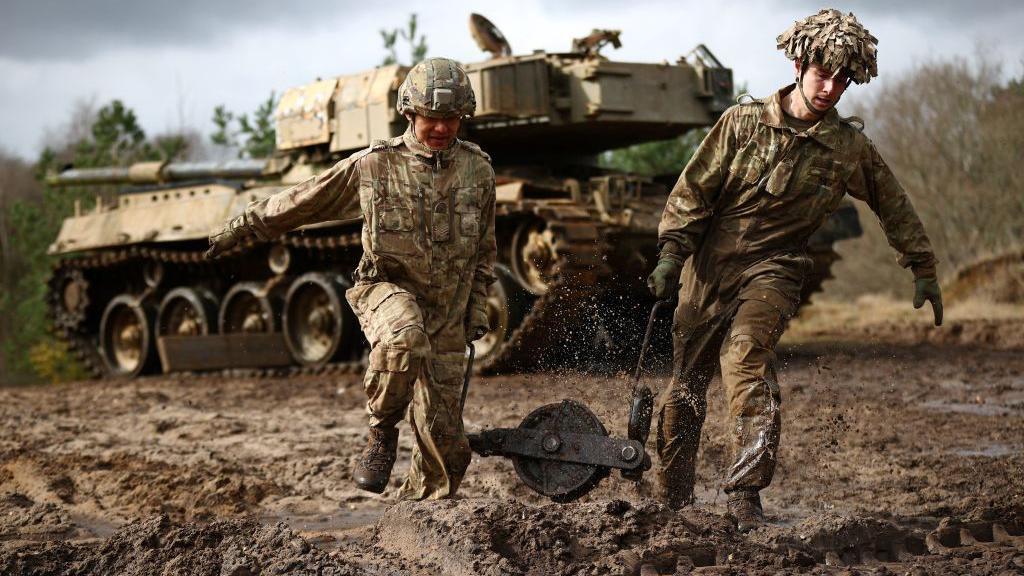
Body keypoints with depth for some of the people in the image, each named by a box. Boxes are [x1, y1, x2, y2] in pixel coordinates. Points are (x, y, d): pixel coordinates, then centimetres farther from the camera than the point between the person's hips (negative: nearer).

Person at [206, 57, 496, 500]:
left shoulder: (477, 169, 3)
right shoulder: (373, 165, -4)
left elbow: (484, 249, 16)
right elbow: (303, 201, 7)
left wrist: (478, 308, 10)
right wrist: (244, 226, 11)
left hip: (447, 313, 3)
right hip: (387, 286, -3)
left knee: (444, 440, 0)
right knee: (405, 338, -40)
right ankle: (382, 431, -16)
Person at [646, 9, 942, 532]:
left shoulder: (850, 149, 1)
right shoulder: (743, 122, -2)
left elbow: (895, 208, 15)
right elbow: (694, 188, 1)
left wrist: (924, 271, 20)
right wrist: (671, 253, -8)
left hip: (773, 270, -1)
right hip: (708, 269, 2)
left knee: (746, 354, -30)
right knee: (685, 385, 7)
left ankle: (745, 494, -30)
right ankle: (675, 502, 25)